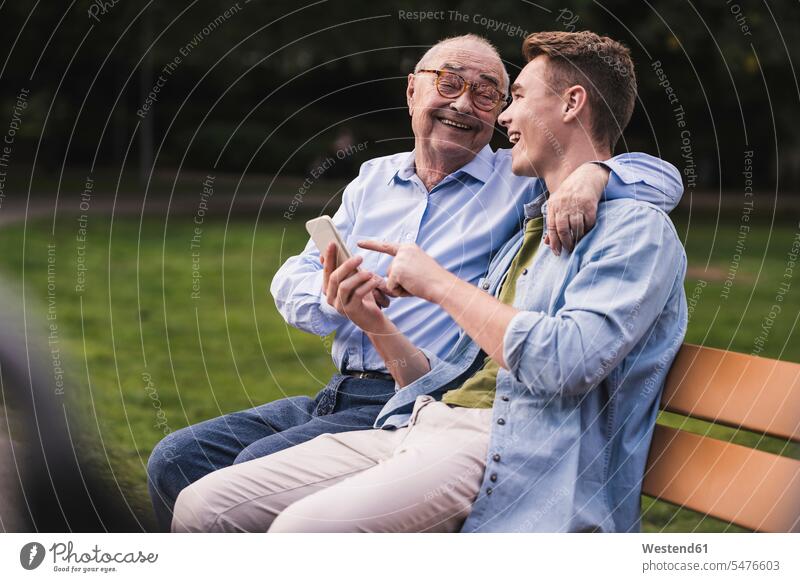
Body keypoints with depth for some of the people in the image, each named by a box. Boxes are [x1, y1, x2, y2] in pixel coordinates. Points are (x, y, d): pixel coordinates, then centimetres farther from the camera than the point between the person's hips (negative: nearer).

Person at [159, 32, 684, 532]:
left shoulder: (523, 181, 1)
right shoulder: (374, 178, 16)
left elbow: (662, 179, -6)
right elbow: (291, 282, 10)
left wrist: (592, 172, -28)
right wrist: (333, 296, -14)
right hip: (335, 396, 6)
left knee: (259, 466, -24)